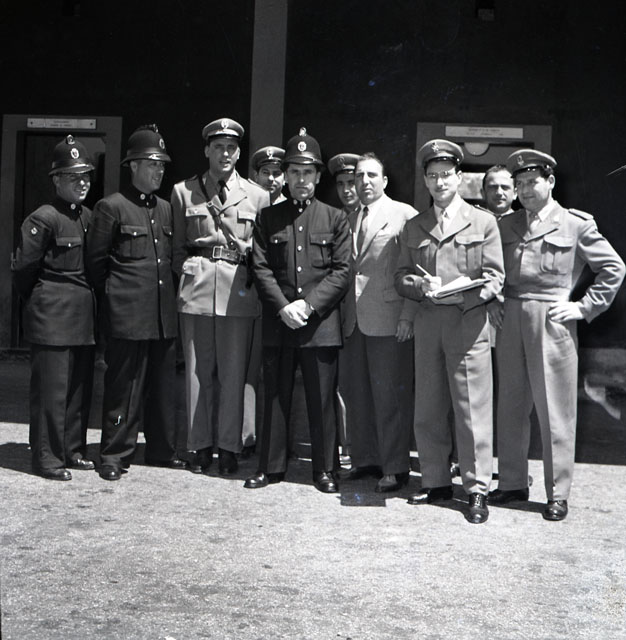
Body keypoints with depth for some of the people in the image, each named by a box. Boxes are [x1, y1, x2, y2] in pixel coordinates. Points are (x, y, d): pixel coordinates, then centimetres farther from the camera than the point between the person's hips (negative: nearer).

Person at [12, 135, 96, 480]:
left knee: (80, 386, 11)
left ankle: (73, 450, 22)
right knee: (50, 387, -2)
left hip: (84, 317, 7)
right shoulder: (43, 219, -11)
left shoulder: (89, 217, 10)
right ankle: (47, 456, 7)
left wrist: (89, 298, 13)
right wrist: (40, 302, 2)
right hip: (52, 319, -7)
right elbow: (22, 270, -9)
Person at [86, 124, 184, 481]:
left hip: (164, 314, 6)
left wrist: (171, 296, 14)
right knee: (124, 387, 0)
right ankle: (115, 456, 10)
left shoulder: (166, 209, 15)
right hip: (128, 316, -6)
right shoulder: (111, 207, -3)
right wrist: (113, 297, 4)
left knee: (164, 386, 10)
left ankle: (162, 451, 21)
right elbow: (96, 262, 0)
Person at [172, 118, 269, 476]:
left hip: (239, 293, -1)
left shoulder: (257, 196, 7)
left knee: (233, 373, 1)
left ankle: (229, 448, 11)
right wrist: (191, 273, 5)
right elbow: (178, 247, 15)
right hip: (196, 291, 1)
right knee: (199, 372, 4)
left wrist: (249, 278, 2)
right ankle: (201, 447, 14)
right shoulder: (183, 192, 9)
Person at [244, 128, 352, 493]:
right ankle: (272, 466, 19)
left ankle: (325, 469, 14)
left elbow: (342, 272, -1)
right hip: (278, 323, 2)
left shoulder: (335, 219, 7)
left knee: (322, 399, 3)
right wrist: (283, 307, -11)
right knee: (276, 397, 8)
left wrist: (308, 304, -12)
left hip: (321, 324, -1)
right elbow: (261, 268, 3)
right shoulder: (269, 218, 11)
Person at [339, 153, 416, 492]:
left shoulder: (404, 215, -2)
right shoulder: (349, 220, 17)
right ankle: (365, 458, 24)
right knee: (354, 391, 10)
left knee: (390, 394, -3)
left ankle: (395, 467, 7)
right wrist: (342, 310, 10)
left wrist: (408, 315, -13)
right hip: (353, 319, 6)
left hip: (388, 319, -6)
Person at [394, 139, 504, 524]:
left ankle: (478, 490, 3)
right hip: (426, 325, 4)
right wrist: (420, 286, -8)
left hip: (468, 323, -4)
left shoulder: (483, 222, 7)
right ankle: (436, 483, 19)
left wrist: (465, 294, -17)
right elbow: (402, 277, 14)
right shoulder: (413, 228, 16)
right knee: (428, 411, 7)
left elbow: (495, 278, 1)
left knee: (473, 409, -5)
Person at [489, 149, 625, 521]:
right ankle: (513, 483, 22)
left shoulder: (576, 225, -2)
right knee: (511, 407, 9)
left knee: (555, 411, 1)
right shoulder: (506, 225, 11)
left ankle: (558, 494, 11)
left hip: (552, 323, -4)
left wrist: (584, 308, -5)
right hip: (510, 323, 5)